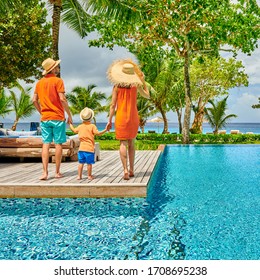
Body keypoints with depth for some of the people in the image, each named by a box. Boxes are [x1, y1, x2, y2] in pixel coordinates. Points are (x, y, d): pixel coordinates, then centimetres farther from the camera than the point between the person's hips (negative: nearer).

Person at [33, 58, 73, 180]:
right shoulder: (57, 81, -7)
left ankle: (45, 172, -1)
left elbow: (34, 100, 10)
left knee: (46, 144, 3)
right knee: (58, 144, 3)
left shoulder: (39, 83, 10)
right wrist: (69, 115, -7)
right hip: (58, 118, -4)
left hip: (45, 118, 4)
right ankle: (57, 172, 8)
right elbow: (62, 99, -14)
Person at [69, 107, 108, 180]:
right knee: (89, 163, 3)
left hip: (81, 148, 4)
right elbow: (97, 133, -16)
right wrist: (105, 130, -18)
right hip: (89, 148, -4)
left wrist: (70, 124, 43)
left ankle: (79, 176, 11)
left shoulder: (80, 126, 8)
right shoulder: (92, 126, -6)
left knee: (81, 163, 9)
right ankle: (89, 176, 9)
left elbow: (74, 130, 26)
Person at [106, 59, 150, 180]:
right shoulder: (136, 85, 0)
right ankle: (131, 170, 18)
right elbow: (147, 95, 15)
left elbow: (113, 105, -4)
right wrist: (144, 82, 22)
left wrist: (109, 120, 1)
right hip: (133, 118, 2)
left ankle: (125, 170, -15)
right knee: (131, 144, 14)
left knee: (123, 144, -3)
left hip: (121, 118, -2)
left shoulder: (117, 86, -4)